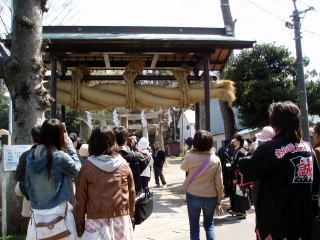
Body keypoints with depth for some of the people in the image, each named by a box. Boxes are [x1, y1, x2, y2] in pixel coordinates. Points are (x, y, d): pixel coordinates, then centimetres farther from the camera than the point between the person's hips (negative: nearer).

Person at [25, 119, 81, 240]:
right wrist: (68, 142, 3)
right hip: (58, 213, -5)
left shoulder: (31, 156, -1)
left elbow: (28, 186, 7)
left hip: (37, 214, 5)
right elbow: (77, 168, 1)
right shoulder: (60, 157, -17)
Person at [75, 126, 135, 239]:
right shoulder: (124, 165, -3)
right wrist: (130, 216, 16)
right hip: (121, 220, 2)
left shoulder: (88, 166, -8)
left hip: (97, 221, -2)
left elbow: (80, 199, -4)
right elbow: (131, 194, 3)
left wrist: (79, 226, 5)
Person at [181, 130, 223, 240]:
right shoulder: (216, 160, -9)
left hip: (193, 195, -1)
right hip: (210, 197, 1)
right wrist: (219, 200, 7)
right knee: (209, 226, 18)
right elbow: (219, 183, -4)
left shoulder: (190, 156, -12)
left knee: (194, 227, 12)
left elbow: (183, 167, 10)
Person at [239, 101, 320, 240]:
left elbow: (248, 170, -6)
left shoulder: (269, 148, -17)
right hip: (304, 219, 6)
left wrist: (242, 162, 15)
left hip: (274, 219, -5)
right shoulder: (307, 148, 2)